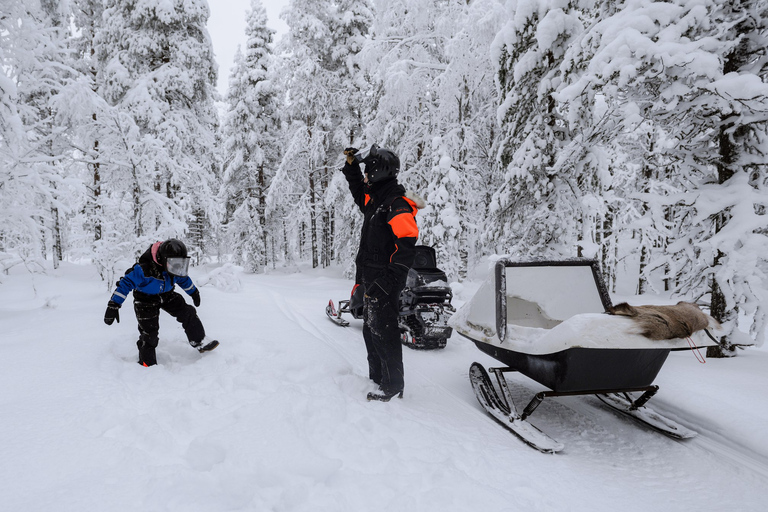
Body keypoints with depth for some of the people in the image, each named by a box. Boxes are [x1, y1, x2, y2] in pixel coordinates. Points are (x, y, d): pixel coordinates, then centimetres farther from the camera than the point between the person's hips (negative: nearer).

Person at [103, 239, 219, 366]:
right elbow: (126, 283, -30)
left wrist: (194, 292, 21)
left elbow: (183, 278, 7)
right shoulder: (145, 270, -37)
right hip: (146, 299, -5)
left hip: (166, 295, 6)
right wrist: (114, 305, -31)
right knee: (149, 331, -8)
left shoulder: (175, 267, -16)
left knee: (188, 313, -2)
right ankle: (147, 363, 9)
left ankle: (200, 341, 14)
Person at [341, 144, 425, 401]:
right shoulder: (374, 199, 13)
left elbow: (407, 246, -23)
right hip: (370, 280, 10)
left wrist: (388, 281, -26)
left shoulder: (398, 205, -17)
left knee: (383, 332, -6)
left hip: (384, 281, -10)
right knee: (371, 330, 17)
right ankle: (377, 377, 29)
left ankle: (393, 385, 5)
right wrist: (352, 167, 26)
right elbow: (359, 193, 37)